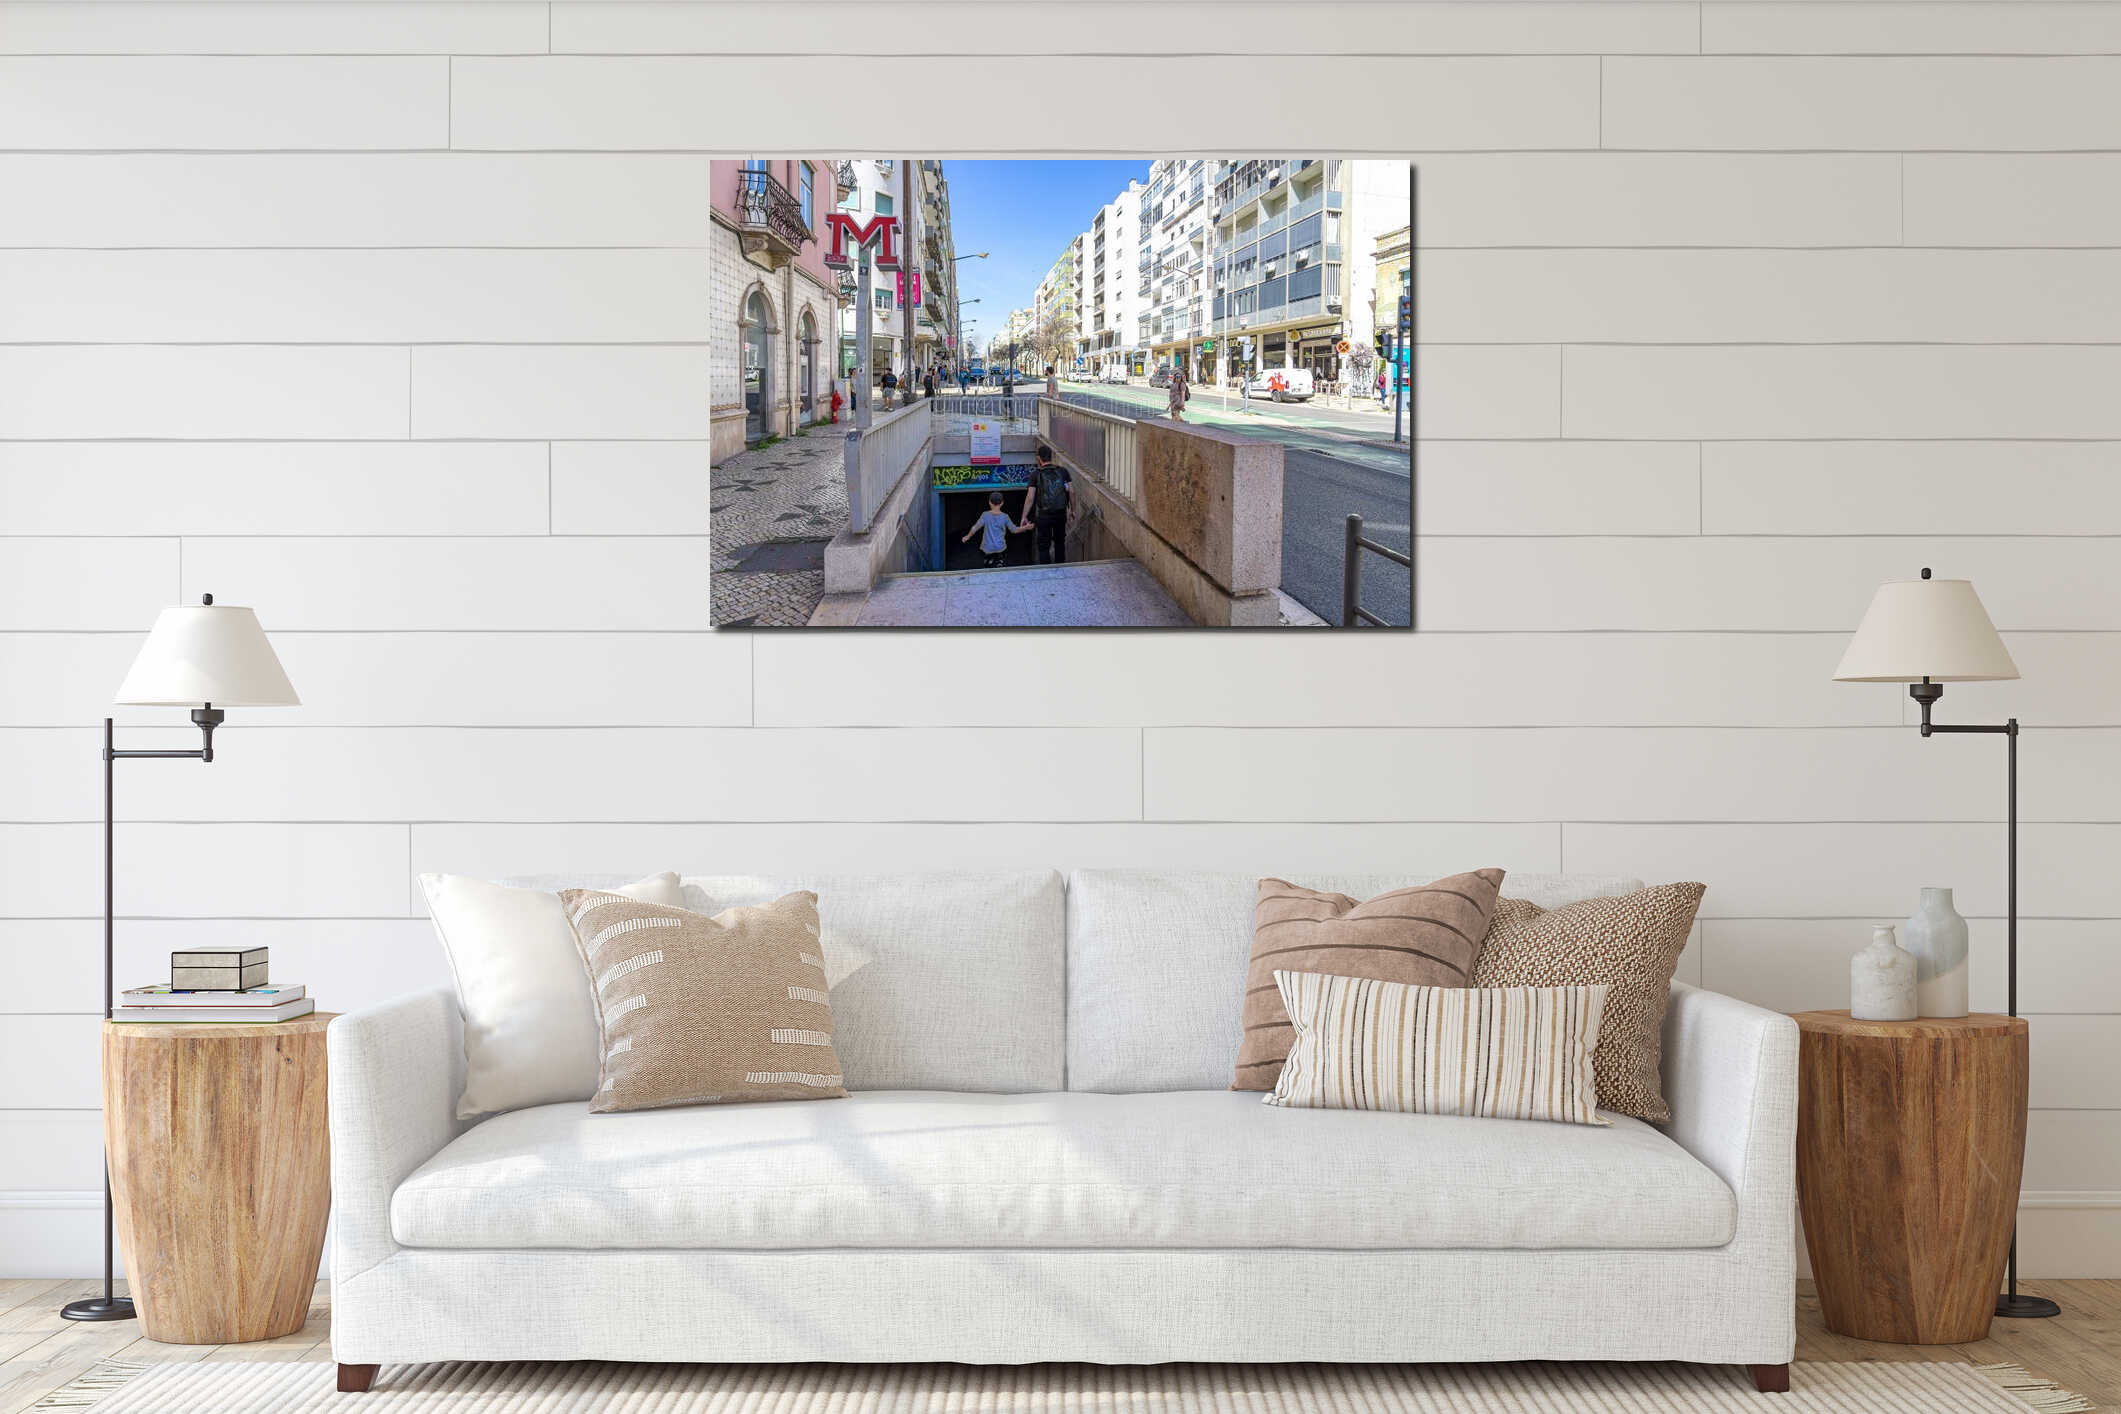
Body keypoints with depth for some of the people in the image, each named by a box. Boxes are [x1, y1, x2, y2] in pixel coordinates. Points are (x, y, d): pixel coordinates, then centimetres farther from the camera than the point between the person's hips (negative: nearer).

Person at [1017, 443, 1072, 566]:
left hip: (1044, 515, -3)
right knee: (1060, 542, 21)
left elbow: (1030, 498, -11)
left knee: (1044, 546, 7)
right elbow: (1072, 491, -2)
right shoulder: (1063, 471, -2)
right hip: (1061, 514, 3)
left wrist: (1024, 517, -6)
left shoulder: (1036, 474, -8)